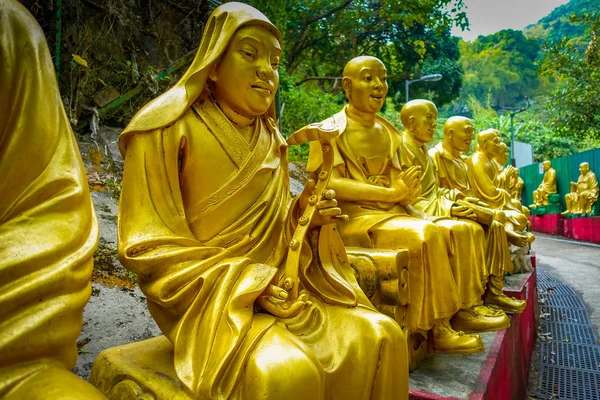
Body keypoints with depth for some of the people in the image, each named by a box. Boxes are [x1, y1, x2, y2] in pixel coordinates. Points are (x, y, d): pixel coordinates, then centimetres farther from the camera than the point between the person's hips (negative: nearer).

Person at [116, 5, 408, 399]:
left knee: (383, 336, -9)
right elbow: (146, 246, -12)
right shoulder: (168, 128, -8)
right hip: (211, 299, -5)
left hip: (277, 289, 6)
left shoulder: (271, 141, 10)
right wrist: (243, 287, -19)